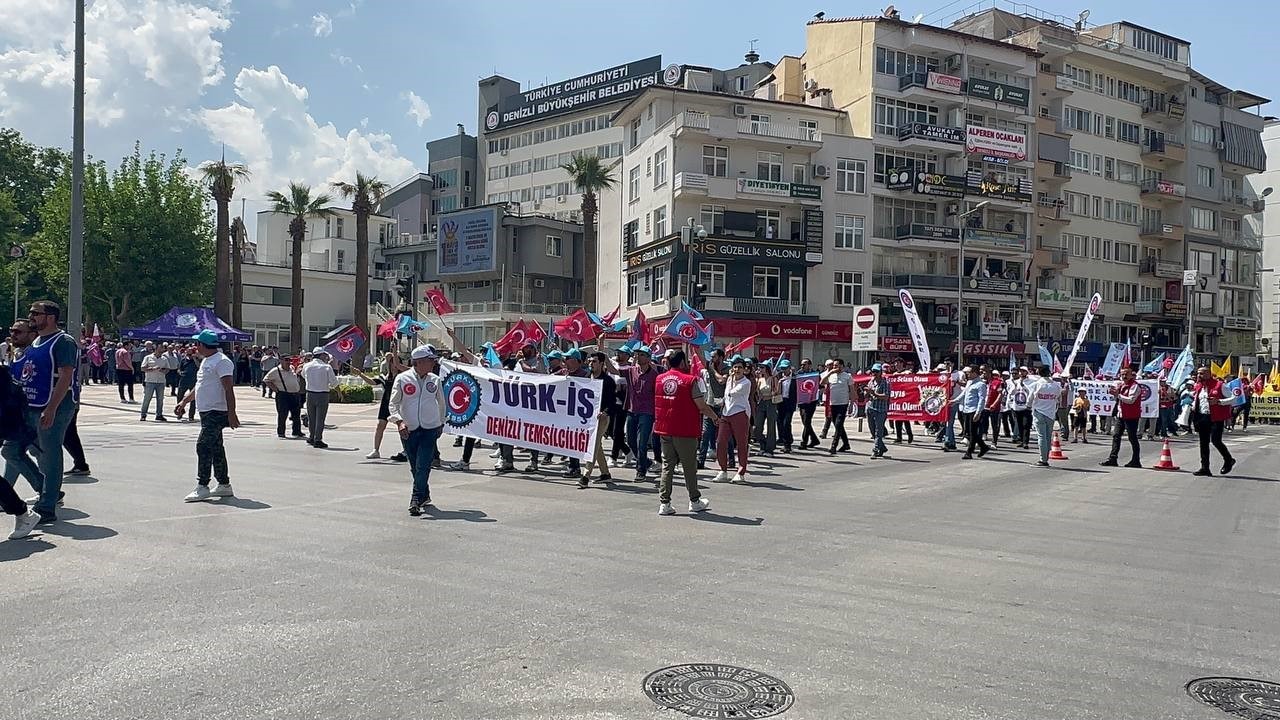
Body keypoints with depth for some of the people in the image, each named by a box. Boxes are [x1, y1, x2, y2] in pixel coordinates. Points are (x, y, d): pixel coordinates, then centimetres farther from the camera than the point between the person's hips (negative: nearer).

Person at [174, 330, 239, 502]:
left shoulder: (222, 362, -14)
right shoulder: (205, 361, 18)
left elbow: (229, 389, -20)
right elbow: (198, 386, 28)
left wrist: (232, 414, -24)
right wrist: (184, 402, 26)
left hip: (217, 413, -10)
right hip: (206, 412, 10)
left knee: (203, 447, -12)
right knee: (216, 449, 12)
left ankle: (202, 487, -9)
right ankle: (224, 486, 19)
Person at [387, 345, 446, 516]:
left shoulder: (435, 380, 4)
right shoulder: (402, 379, -3)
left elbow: (441, 403, 18)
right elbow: (393, 403, -2)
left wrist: (441, 423, 24)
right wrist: (399, 421, -17)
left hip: (430, 429, 0)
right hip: (408, 430, 0)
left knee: (423, 466, -11)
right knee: (415, 467, 10)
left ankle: (416, 500, -9)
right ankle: (425, 496, 28)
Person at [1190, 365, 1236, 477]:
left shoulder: (1219, 385, -6)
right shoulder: (1197, 386, 12)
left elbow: (1233, 399, -7)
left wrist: (1218, 401, -19)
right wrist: (1193, 406, 9)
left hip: (1216, 418, -6)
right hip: (1201, 417, 6)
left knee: (1215, 441, -9)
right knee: (1203, 443, 6)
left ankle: (1228, 460, 19)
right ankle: (1204, 468, 10)